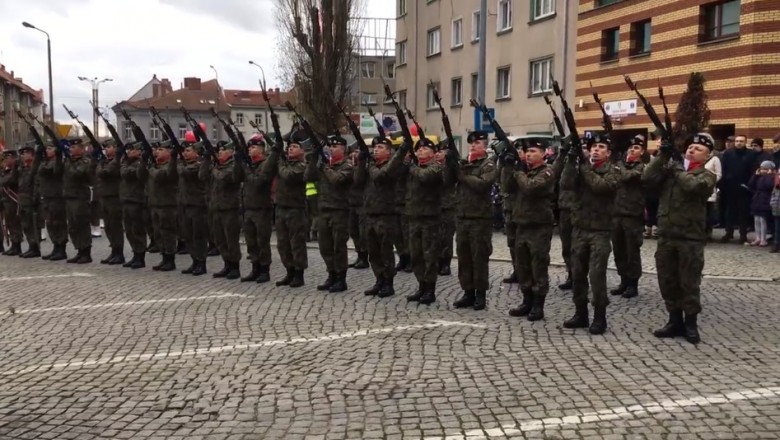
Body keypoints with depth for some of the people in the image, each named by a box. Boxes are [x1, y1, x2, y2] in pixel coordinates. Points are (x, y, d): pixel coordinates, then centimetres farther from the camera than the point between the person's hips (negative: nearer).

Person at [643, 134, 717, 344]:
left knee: (689, 283, 3)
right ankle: (675, 321, 23)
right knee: (667, 281, 10)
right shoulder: (670, 168, 11)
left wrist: (677, 169, -5)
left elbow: (694, 185, -21)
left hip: (691, 237, -4)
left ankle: (690, 323, 16)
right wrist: (663, 156, -9)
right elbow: (647, 178, -5)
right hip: (666, 235, 4)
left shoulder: (707, 175, 2)